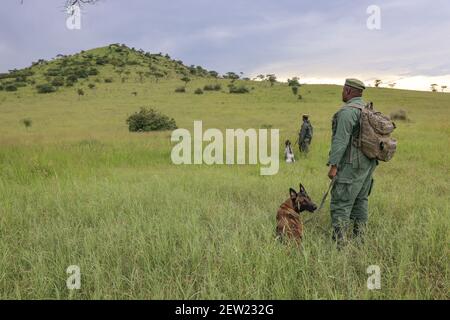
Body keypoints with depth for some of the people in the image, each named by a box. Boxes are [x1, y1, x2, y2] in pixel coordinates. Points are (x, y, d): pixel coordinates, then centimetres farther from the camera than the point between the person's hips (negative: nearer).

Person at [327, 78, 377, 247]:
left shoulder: (347, 111, -14)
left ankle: (339, 243, -9)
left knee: (341, 203, -8)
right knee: (360, 200, 16)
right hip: (369, 162, 10)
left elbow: (341, 140, -20)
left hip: (352, 164, -9)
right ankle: (359, 239, 23)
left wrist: (333, 165, -18)